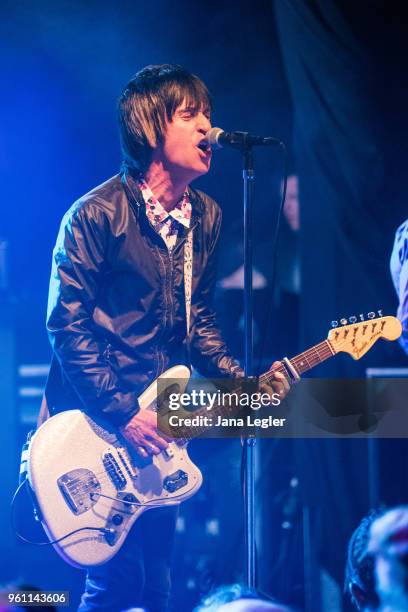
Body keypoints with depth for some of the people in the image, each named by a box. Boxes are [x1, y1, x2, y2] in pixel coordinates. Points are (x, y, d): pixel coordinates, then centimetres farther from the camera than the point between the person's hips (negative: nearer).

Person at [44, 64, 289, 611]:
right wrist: (124, 414, -17)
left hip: (157, 425, 7)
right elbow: (67, 326, -14)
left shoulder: (205, 218, 9)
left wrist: (243, 382, 0)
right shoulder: (98, 214, -12)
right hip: (94, 422, -7)